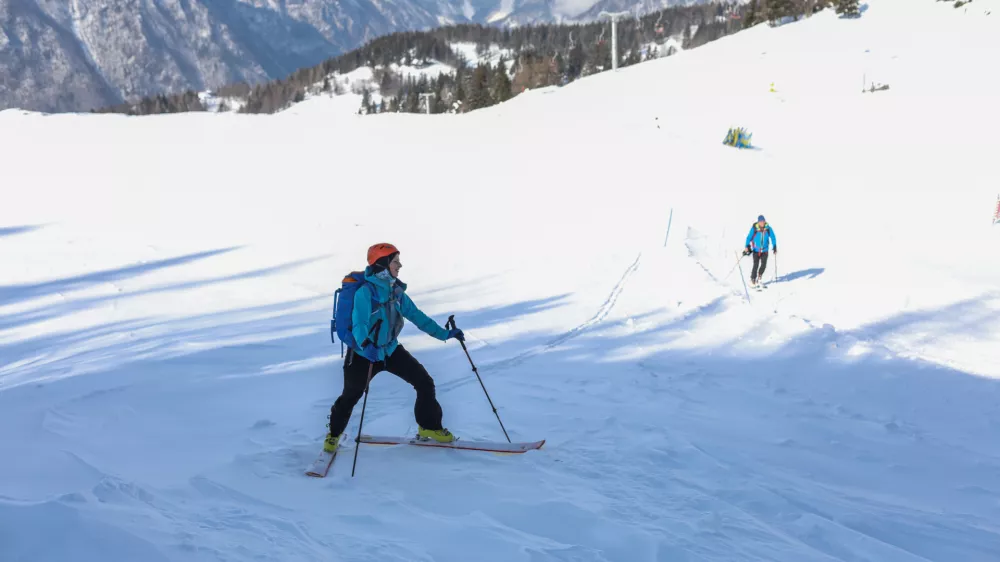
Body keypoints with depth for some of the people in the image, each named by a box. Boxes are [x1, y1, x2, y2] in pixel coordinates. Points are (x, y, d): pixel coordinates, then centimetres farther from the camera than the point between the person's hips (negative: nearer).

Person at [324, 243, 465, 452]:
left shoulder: (396, 291, -1)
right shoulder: (366, 291, -24)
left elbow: (416, 315, 6)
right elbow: (359, 322, -37)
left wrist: (444, 333, 3)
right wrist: (366, 345, -56)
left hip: (390, 349, 6)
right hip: (364, 353, -6)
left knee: (425, 382, 0)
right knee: (350, 396, 7)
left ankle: (429, 427, 19)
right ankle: (334, 433, 35)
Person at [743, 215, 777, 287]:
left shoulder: (768, 228, -5)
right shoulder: (754, 228, -12)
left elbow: (773, 237, 8)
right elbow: (749, 237, -6)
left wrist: (775, 247, 7)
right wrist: (747, 247, -17)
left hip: (764, 250, 3)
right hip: (756, 250, -3)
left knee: (763, 264, -1)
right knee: (756, 265, -11)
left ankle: (760, 275, 26)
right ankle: (753, 280, -2)